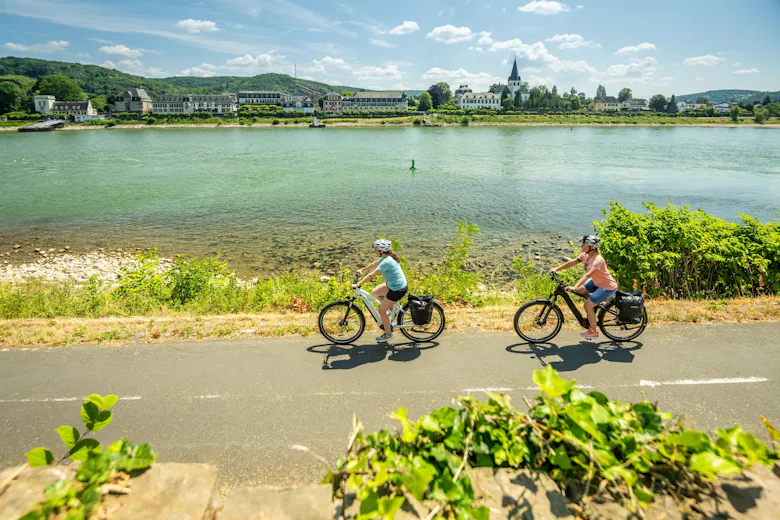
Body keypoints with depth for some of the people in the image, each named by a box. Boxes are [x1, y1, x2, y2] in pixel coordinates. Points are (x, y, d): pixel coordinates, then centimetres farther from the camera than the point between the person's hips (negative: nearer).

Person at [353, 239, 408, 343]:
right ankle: (391, 307, 26)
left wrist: (357, 285, -22)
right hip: (392, 285, 9)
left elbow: (371, 275, -28)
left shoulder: (386, 262, -27)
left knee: (381, 311, 4)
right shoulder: (386, 257, 1)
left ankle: (388, 334, 20)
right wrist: (362, 270, 25)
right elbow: (373, 265, 18)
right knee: (374, 292, 16)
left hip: (398, 290, -9)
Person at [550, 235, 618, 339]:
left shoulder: (598, 260, -31)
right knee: (579, 291, -3)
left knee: (588, 305, -11)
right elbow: (573, 262, -5)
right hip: (596, 282, 9)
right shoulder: (586, 255, -6)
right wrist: (557, 268, -14)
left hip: (608, 287, -9)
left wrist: (574, 287, -50)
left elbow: (587, 275, -41)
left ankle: (593, 332, 6)